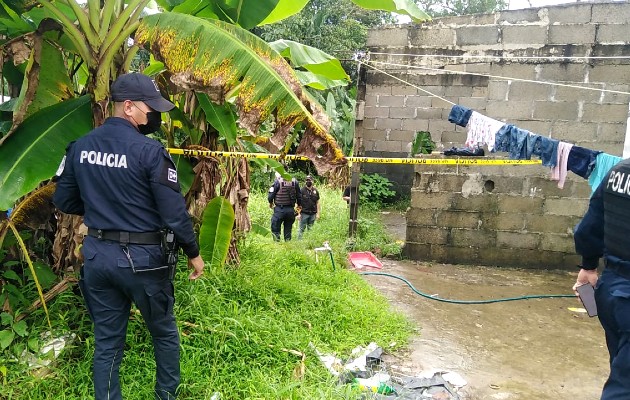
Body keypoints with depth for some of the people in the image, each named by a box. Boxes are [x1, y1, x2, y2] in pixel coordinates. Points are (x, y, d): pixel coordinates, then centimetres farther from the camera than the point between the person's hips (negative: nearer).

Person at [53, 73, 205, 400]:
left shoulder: (80, 146, 2)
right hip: (141, 258, -5)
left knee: (106, 341, 16)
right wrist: (193, 253, -3)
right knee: (164, 332, 17)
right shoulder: (149, 151, -17)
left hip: (96, 253, 5)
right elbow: (174, 213, -17)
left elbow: (64, 201, 9)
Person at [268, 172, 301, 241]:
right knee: (288, 229, 15)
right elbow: (299, 196, 9)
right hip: (291, 209, 4)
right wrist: (299, 205, 25)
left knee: (275, 230, 5)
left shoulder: (277, 182, -9)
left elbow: (270, 196, -8)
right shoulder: (294, 181, 3)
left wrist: (271, 203, 12)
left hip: (279, 209, -4)